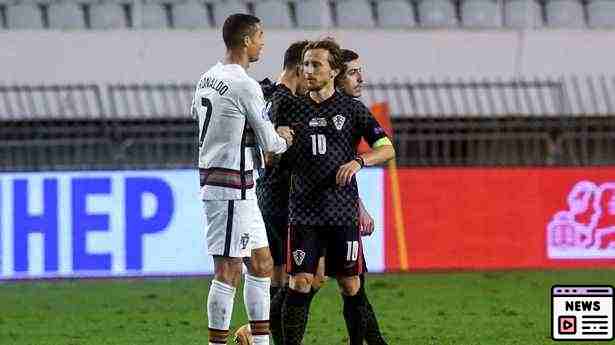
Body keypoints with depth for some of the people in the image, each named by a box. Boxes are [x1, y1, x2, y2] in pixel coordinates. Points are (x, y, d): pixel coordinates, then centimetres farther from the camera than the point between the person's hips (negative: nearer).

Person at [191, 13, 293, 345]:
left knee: (262, 264, 15)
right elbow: (268, 141, -10)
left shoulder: (207, 79, 12)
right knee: (228, 271, -8)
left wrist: (273, 133, 18)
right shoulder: (244, 86, -16)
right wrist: (283, 141, 15)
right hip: (232, 186, -10)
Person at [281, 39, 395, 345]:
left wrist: (358, 161, -15)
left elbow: (387, 149, 2)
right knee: (299, 284, -6)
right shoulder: (293, 111, 9)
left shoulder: (351, 109, 4)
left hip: (343, 214, -1)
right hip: (304, 213, 1)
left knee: (351, 286, 3)